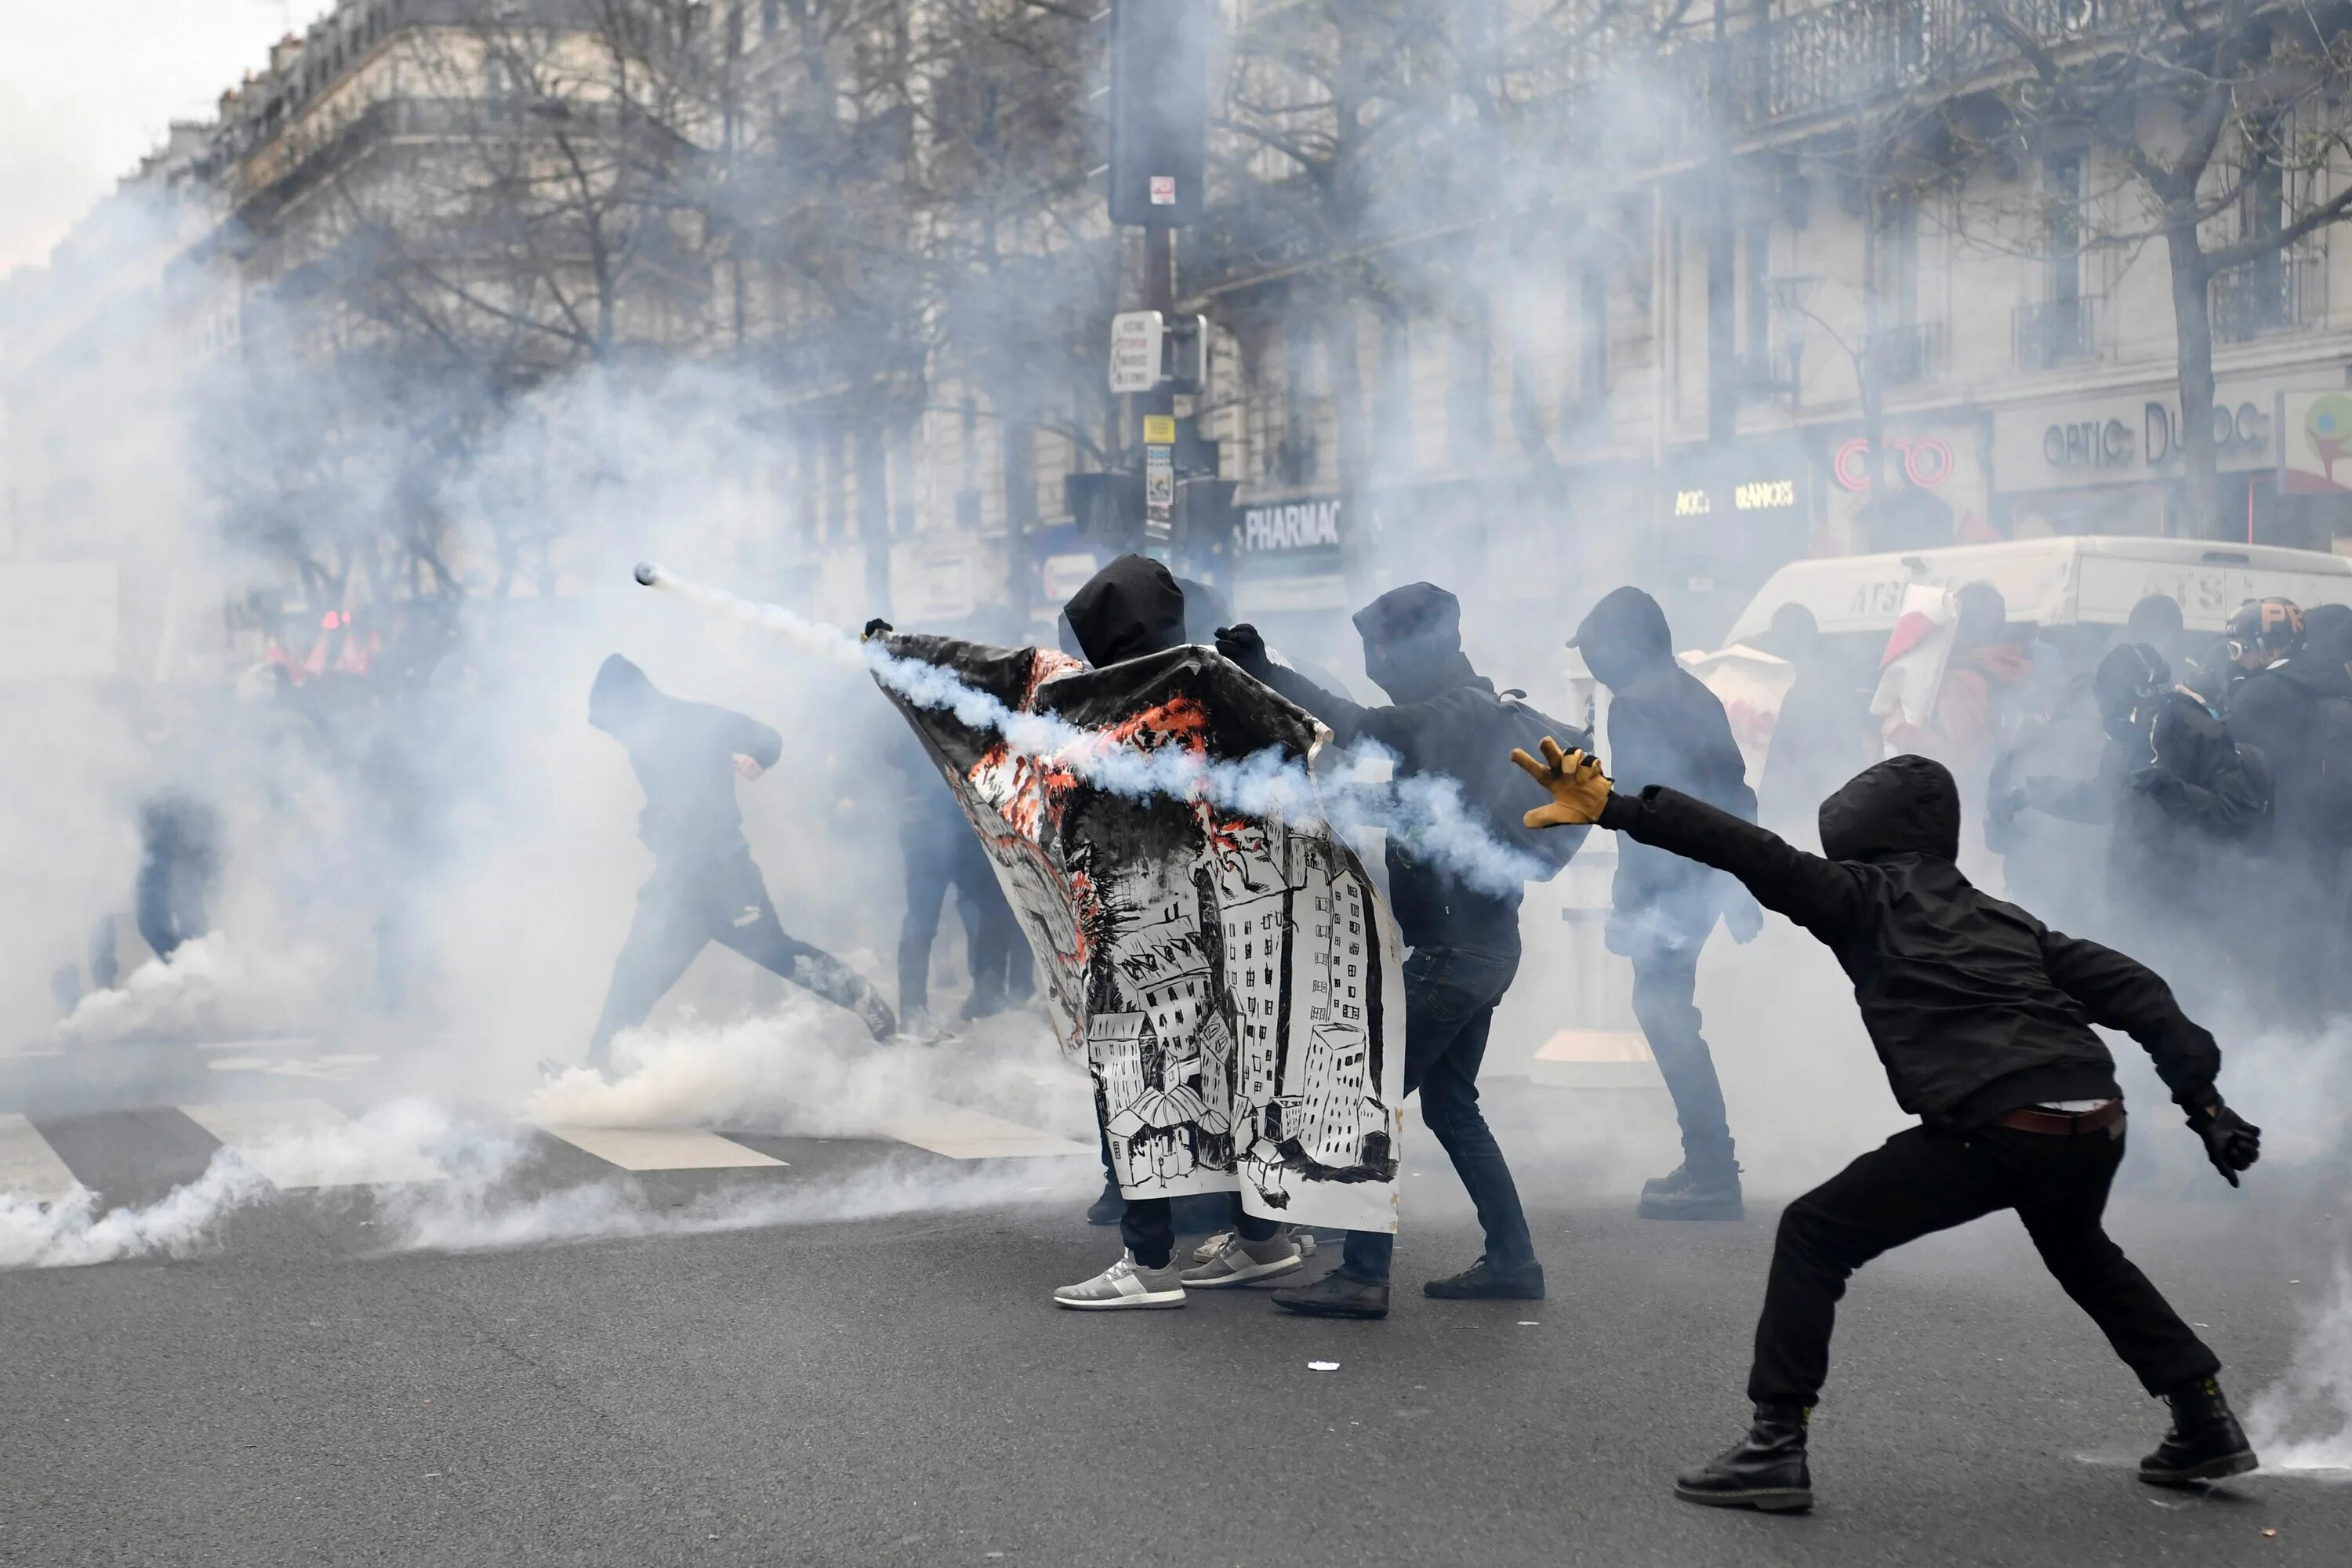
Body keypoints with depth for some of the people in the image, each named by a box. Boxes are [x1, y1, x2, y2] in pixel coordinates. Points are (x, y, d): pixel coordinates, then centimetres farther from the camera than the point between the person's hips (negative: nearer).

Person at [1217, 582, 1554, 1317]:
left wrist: (1267, 672, -31)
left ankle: (1363, 1275, -8)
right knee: (1450, 1104, 18)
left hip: (1452, 948, -10)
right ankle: (1512, 1261, 20)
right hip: (1482, 944, 10)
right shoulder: (1477, 711, 15)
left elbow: (1360, 729, -30)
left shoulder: (1457, 713, -16)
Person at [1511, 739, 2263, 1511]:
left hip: (1995, 1130, -7)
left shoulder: (1868, 896, 11)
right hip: (2097, 1124, 7)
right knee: (2078, 1251, 38)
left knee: (1814, 1234, 7)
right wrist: (2203, 1099, 20)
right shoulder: (2005, 918, 28)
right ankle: (2206, 1423, 39)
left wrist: (1617, 809, -5)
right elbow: (2131, 988, 21)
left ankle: (1777, 1446, 0)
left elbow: (1755, 854, 0)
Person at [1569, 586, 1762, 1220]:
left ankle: (1712, 1173, -7)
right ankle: (1709, 1162, 19)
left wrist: (1626, 903, -20)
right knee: (1666, 1010, 15)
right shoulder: (1692, 694, 17)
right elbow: (1734, 791, 18)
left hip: (1667, 882, -9)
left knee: (1663, 1012, -5)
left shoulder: (1635, 704, -11)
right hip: (1705, 876, 9)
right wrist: (1741, 890, 21)